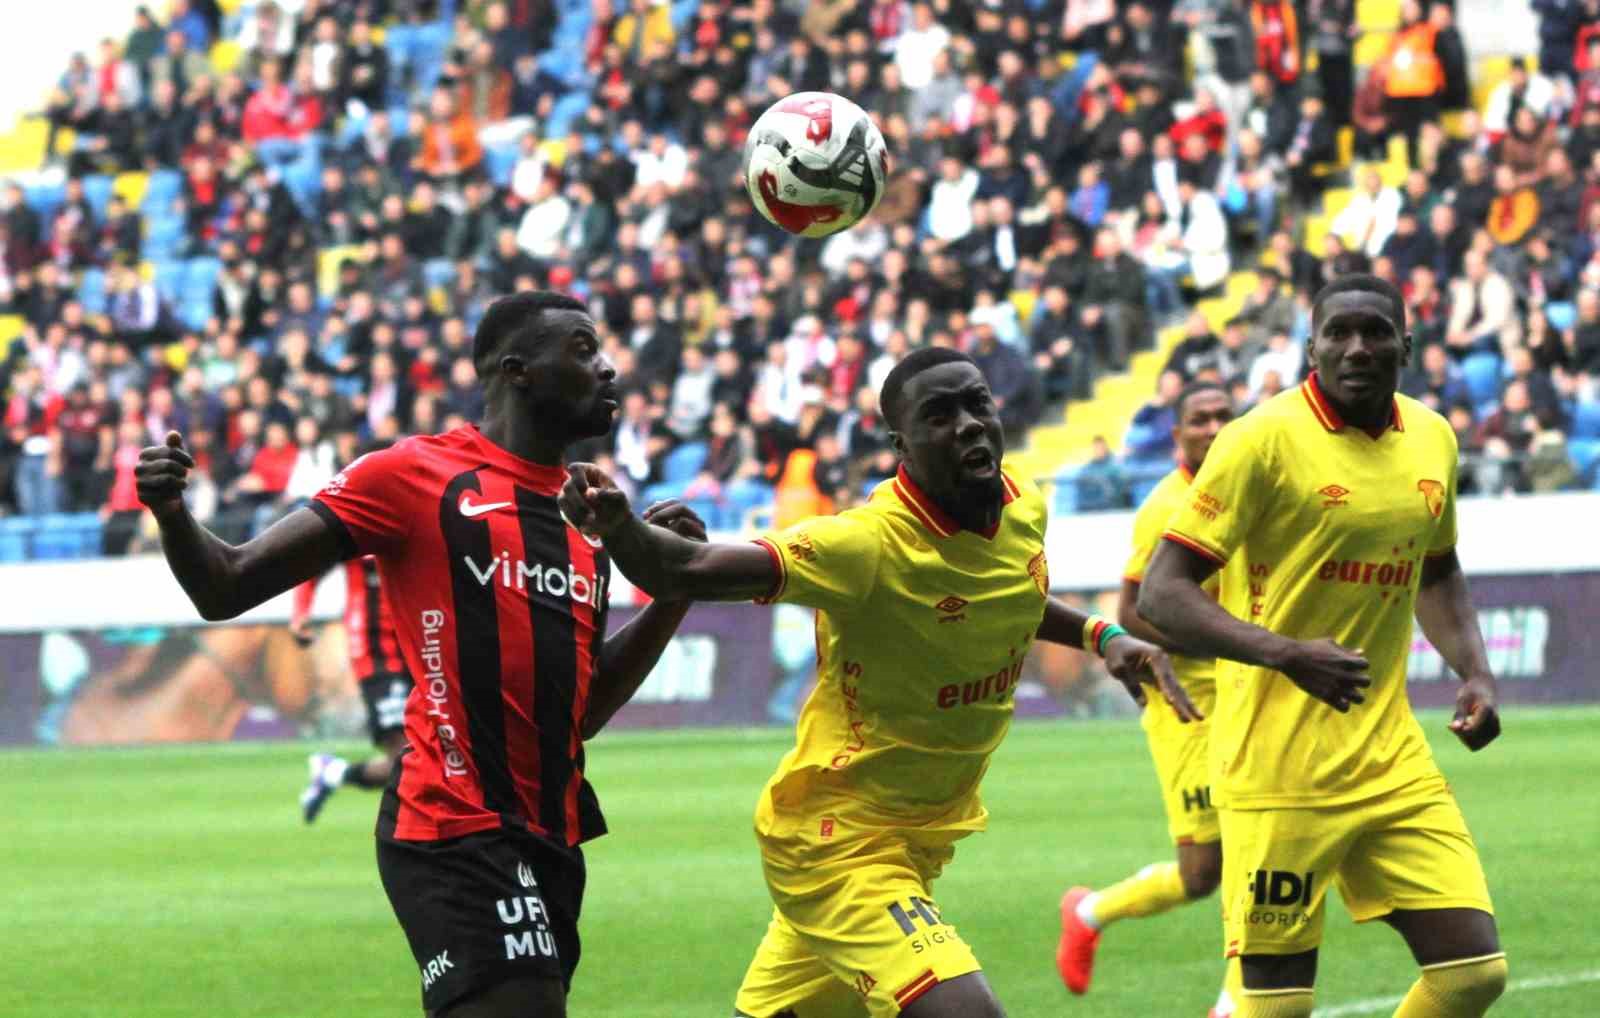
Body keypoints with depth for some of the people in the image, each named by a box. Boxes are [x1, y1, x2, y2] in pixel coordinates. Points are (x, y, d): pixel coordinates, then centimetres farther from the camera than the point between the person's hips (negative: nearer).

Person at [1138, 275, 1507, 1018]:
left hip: (1391, 759, 6)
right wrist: (1286, 654, -27)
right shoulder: (1265, 439, -11)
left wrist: (1474, 672, 9)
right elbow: (1161, 594, -14)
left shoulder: (1431, 439, 8)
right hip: (1277, 766, -6)